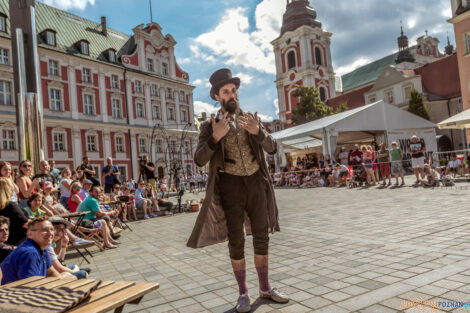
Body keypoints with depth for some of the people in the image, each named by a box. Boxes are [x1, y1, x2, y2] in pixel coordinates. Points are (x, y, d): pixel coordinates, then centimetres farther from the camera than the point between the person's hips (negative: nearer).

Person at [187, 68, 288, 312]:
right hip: (230, 185, -2)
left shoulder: (252, 119, 7)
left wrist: (257, 132, -23)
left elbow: (272, 148, -3)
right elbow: (199, 160, -11)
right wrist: (215, 138, -27)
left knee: (261, 237, 10)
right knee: (236, 241, 5)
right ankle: (243, 293, 21)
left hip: (256, 182, 3)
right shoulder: (210, 126, 0)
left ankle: (265, 287, 27)